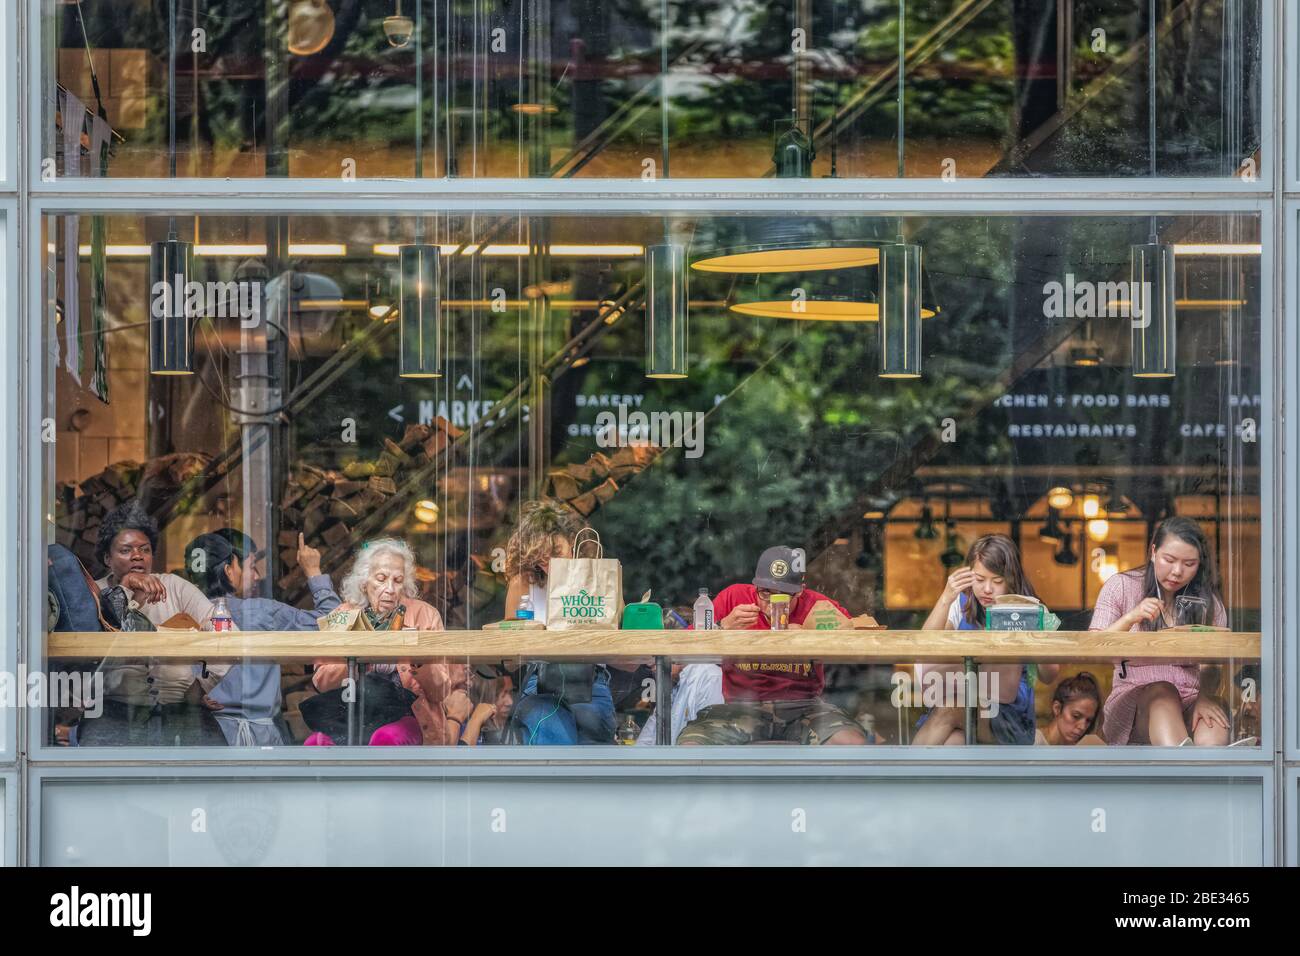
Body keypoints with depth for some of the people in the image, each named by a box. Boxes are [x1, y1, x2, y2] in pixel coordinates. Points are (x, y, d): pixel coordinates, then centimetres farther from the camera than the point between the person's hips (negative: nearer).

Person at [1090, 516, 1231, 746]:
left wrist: (1204, 697, -21)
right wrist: (1131, 618, -21)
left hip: (1189, 700, 0)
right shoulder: (1121, 587, 4)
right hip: (1133, 699, 0)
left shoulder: (1208, 602, 10)